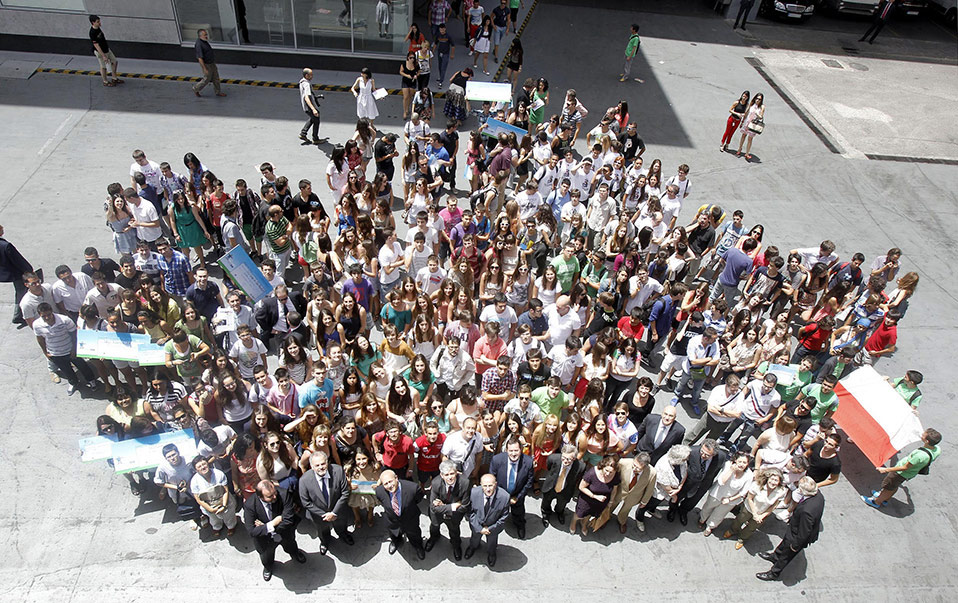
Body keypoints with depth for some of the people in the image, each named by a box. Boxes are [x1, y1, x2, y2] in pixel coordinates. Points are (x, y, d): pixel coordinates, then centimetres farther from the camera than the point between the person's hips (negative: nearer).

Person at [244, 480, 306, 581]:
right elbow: (252, 531, -30)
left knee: (291, 547, 34)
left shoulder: (284, 494, -36)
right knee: (266, 560, 30)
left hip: (286, 535, 1)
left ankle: (295, 554, 70)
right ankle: (268, 567, 67)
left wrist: (265, 526, -29)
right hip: (265, 539, -1)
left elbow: (288, 520, -33)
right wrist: (271, 525, -36)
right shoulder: (250, 505, -34)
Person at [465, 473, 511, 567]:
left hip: (493, 526, -1)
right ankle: (473, 547, 69)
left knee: (492, 543, 31)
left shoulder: (504, 496, -36)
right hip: (477, 524, 1)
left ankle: (492, 554, 66)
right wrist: (479, 528, -16)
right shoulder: (474, 493, -33)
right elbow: (471, 512, -15)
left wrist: (490, 528, -16)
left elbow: (503, 517, -19)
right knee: (475, 537, 34)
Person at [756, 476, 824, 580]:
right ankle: (775, 556, 61)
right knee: (784, 543, 34)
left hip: (798, 536, -7)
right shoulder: (817, 494, -23)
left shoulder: (807, 511, -47)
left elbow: (804, 533, -31)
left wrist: (795, 545, -14)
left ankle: (773, 573, 45)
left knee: (786, 556, 20)